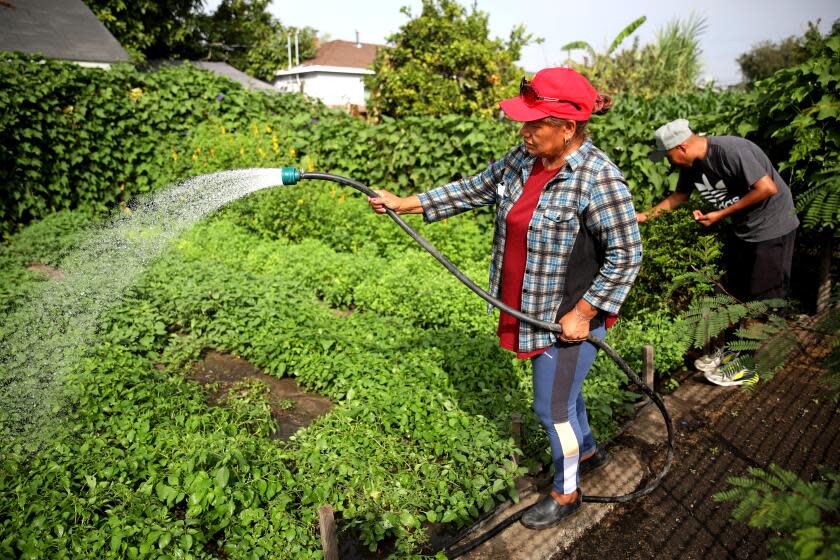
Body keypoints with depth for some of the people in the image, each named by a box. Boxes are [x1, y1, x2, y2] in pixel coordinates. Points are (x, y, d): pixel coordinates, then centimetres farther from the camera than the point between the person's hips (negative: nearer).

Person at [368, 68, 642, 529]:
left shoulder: (598, 179, -24)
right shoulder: (523, 159, -1)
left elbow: (626, 255, -20)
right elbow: (475, 189, 8)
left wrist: (582, 313, -19)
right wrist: (404, 204, 6)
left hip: (570, 318, -7)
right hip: (533, 312, 8)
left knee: (551, 407, 7)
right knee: (561, 388, 26)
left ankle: (566, 493, 33)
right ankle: (587, 450, 54)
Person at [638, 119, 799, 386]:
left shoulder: (730, 150, -27)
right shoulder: (691, 164, -2)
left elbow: (767, 188, -28)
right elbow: (679, 196, 13)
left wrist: (720, 214, -22)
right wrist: (644, 215, 7)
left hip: (771, 227, -8)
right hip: (742, 228, 8)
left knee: (763, 298, 1)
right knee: (735, 293, 16)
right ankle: (733, 350, 33)